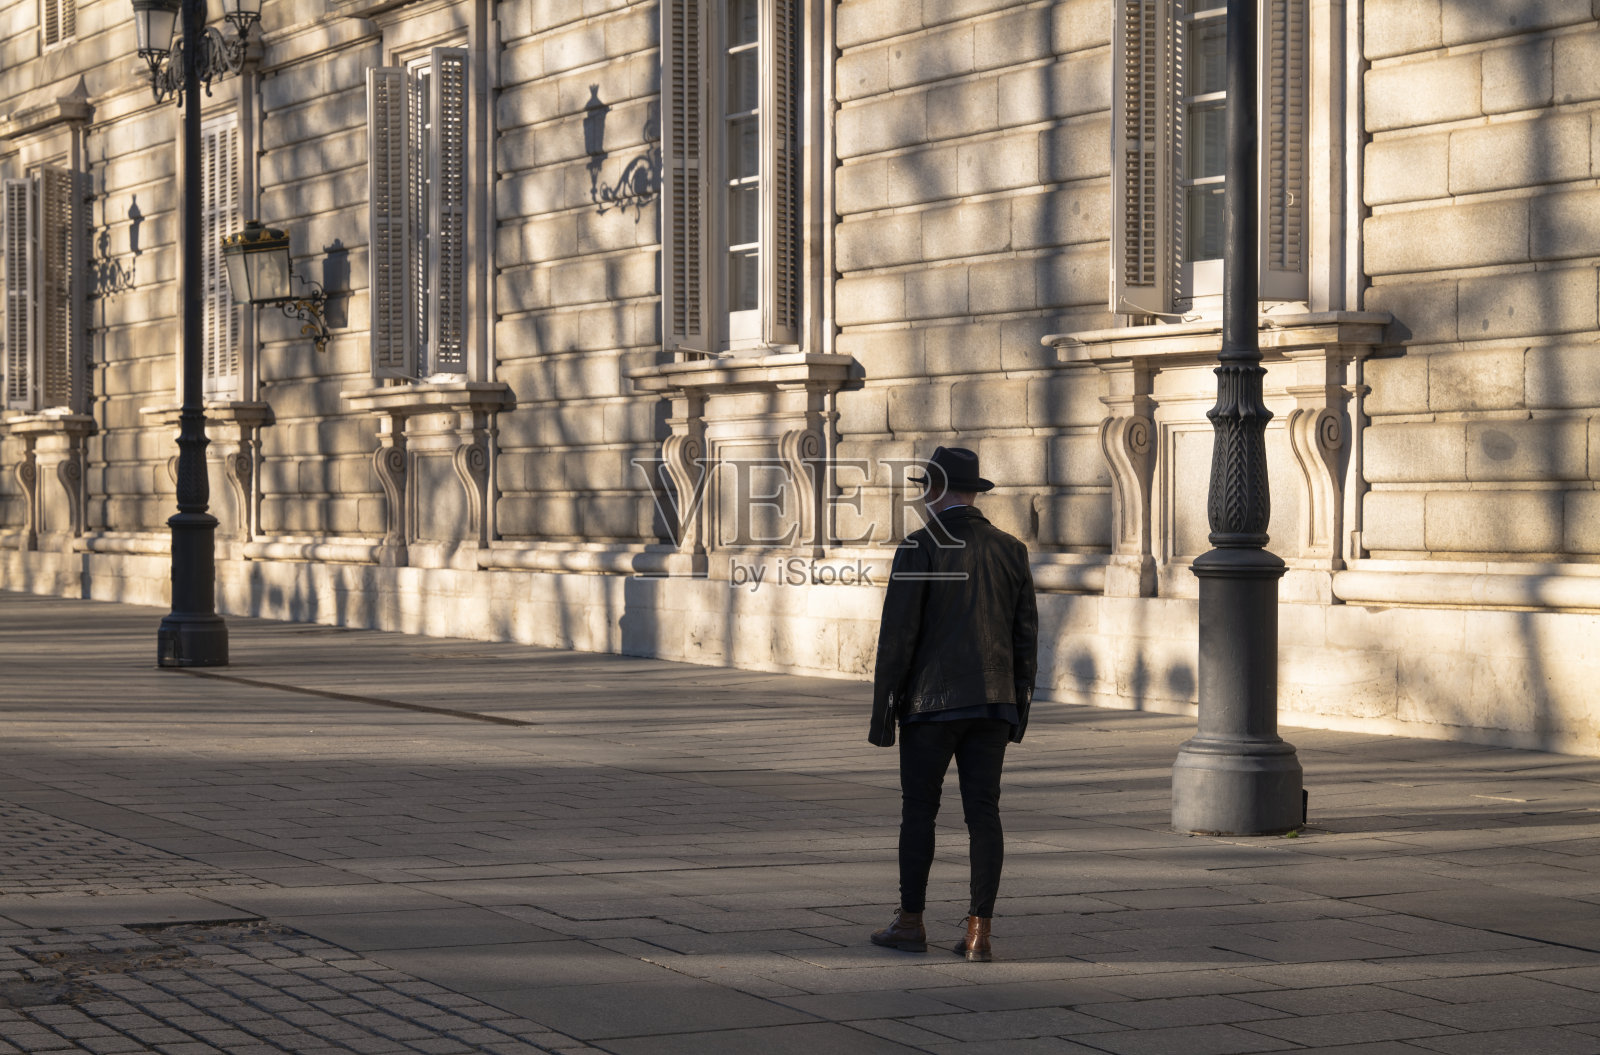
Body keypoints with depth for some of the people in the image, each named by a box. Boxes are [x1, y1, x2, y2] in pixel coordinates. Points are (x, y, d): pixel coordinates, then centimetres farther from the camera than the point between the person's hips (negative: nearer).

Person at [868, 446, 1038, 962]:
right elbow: (1025, 635, 7)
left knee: (919, 807, 7)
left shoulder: (919, 550, -9)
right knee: (983, 812, 3)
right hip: (992, 703, 4)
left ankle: (911, 922, 12)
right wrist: (1019, 706, 15)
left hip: (931, 701, -4)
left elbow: (897, 634, -12)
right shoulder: (1010, 551, 6)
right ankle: (979, 932, 0)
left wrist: (882, 707, -6)